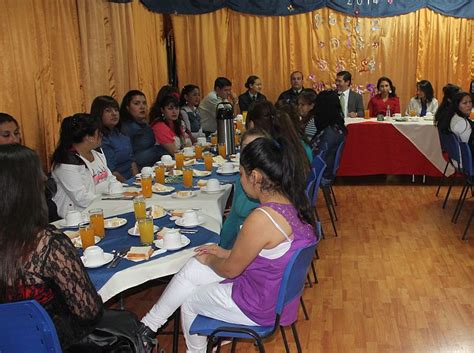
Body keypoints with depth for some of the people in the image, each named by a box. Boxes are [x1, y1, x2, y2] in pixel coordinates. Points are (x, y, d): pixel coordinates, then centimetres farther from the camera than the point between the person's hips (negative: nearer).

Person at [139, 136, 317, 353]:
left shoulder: (261, 219, -34)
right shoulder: (291, 203, -7)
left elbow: (230, 270, -19)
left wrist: (210, 259, 2)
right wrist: (226, 253, 10)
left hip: (260, 306, -8)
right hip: (277, 291, 8)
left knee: (189, 302, 16)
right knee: (191, 269, 13)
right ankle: (149, 325, 29)